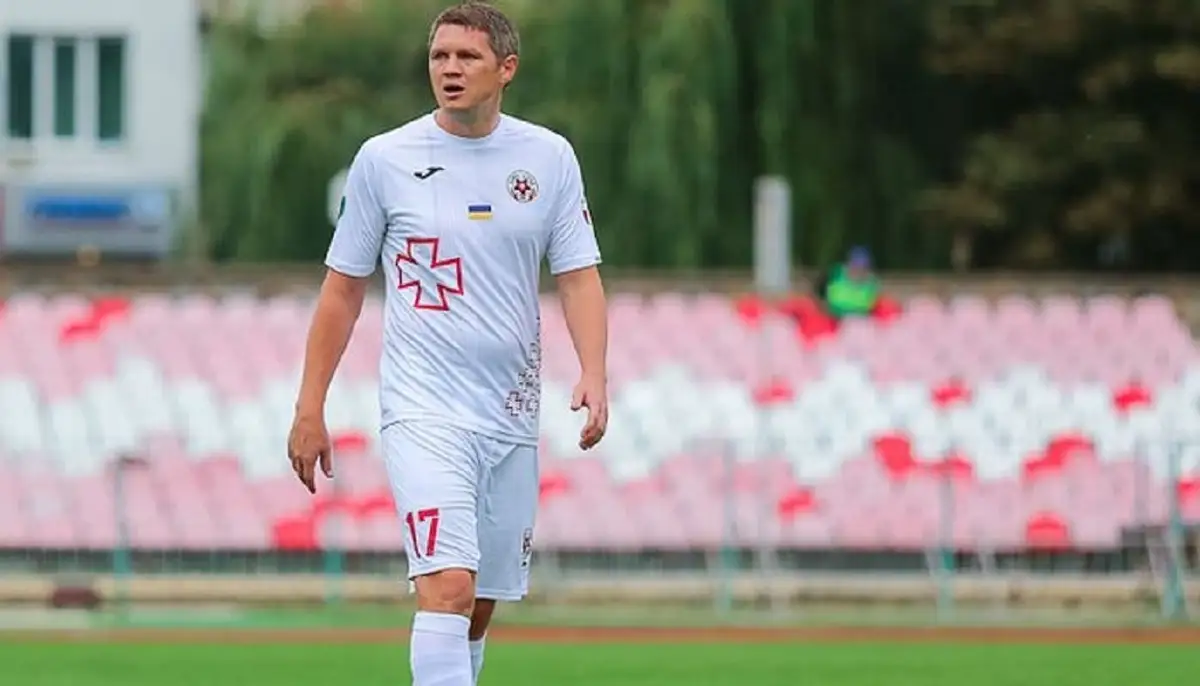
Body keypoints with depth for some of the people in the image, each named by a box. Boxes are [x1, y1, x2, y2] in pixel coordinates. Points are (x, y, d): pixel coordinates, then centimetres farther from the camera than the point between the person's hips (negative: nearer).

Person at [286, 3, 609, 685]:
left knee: (483, 603, 9)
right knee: (448, 584, -21)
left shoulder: (549, 158, 5)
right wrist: (310, 408, 5)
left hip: (512, 415, 4)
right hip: (424, 410, -3)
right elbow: (343, 289, 6)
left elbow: (579, 276, 4)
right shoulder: (384, 159, -1)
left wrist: (593, 375, -13)